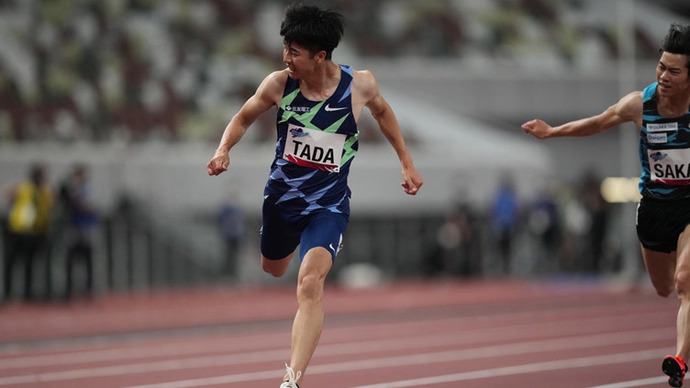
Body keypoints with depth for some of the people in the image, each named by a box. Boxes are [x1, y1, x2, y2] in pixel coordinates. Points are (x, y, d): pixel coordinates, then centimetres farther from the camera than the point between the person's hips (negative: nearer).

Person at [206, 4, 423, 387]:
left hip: (329, 204, -3)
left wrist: (407, 162, 13)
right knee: (271, 272, 23)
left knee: (310, 283, -24)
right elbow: (244, 116, 6)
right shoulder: (279, 84, -13)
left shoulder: (360, 84, -14)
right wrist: (224, 149, -13)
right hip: (282, 195, 3)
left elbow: (382, 112, 10)